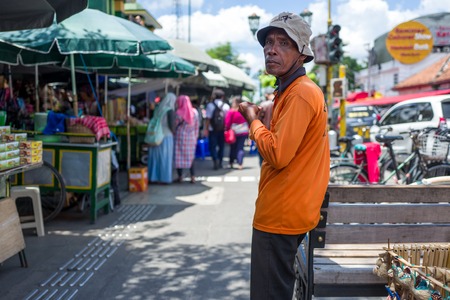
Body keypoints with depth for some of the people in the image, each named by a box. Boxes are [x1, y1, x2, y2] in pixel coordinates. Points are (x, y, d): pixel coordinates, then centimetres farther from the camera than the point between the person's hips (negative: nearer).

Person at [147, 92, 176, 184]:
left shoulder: (158, 108, 7)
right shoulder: (170, 110, -13)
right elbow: (172, 125, -16)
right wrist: (173, 133, 2)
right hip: (166, 136, -6)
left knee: (155, 157, 12)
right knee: (165, 158, 3)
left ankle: (154, 177, 17)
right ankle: (164, 178, 7)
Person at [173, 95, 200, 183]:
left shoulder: (179, 113, -11)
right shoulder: (195, 112, 1)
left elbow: (175, 126, -7)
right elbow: (197, 126, 5)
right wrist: (196, 137, 12)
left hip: (180, 137, -4)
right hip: (191, 138, 4)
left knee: (179, 157, 5)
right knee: (190, 157, 10)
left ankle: (180, 177, 9)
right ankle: (193, 177, 7)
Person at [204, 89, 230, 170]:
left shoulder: (210, 105, -6)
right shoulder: (226, 106, -1)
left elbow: (208, 118, -9)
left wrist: (206, 129, -5)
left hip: (212, 130, -2)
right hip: (223, 129, 2)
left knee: (212, 146, 2)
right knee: (221, 146, 14)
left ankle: (215, 161, -16)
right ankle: (220, 162, 20)